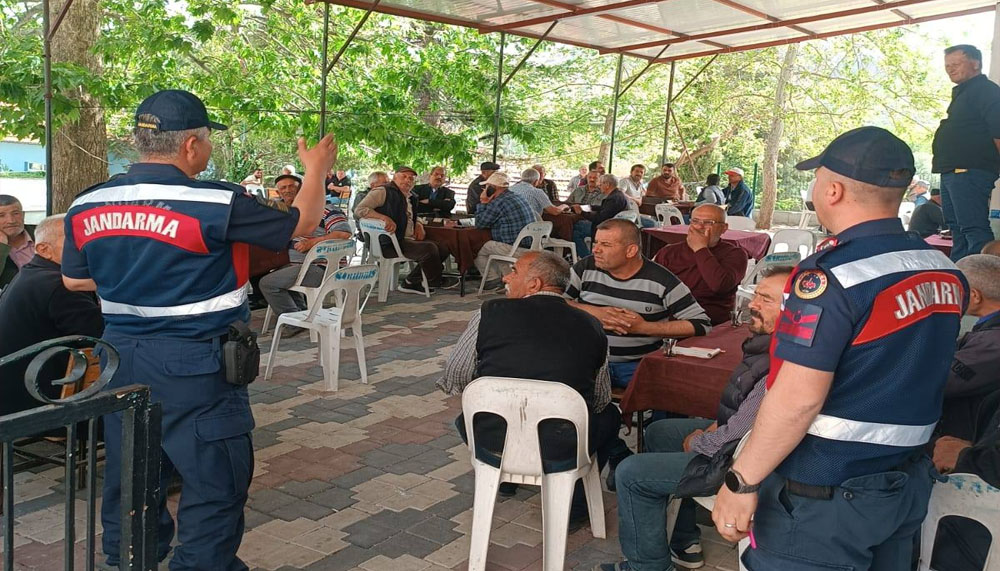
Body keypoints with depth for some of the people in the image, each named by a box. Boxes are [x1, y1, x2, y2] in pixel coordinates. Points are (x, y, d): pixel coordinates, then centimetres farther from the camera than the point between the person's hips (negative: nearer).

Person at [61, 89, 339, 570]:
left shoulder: (86, 207, 0)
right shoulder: (219, 204, -18)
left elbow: (74, 280, 15)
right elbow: (301, 222, -6)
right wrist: (315, 171, 12)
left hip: (121, 354, 7)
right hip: (193, 363, -6)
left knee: (129, 476, 19)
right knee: (215, 481, 7)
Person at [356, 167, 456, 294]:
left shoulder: (410, 198, 22)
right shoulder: (383, 192, -4)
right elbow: (359, 209, -13)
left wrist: (419, 226, 13)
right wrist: (384, 217, -27)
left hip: (410, 240, 9)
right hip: (390, 244, -9)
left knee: (443, 250, 0)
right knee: (429, 248, -25)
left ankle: (411, 282, 4)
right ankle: (435, 281, 3)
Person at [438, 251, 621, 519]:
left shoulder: (490, 313, -6)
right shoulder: (591, 327, -1)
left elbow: (453, 381, 2)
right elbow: (600, 401, 10)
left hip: (492, 449, 1)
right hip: (563, 455, 0)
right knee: (610, 414, 28)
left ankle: (502, 479, 39)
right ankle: (575, 499, 25)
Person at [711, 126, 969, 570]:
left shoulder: (830, 276, -22)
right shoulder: (946, 273, 3)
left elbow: (797, 399, -25)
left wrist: (741, 482, -17)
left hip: (823, 496, -8)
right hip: (909, 484, 8)